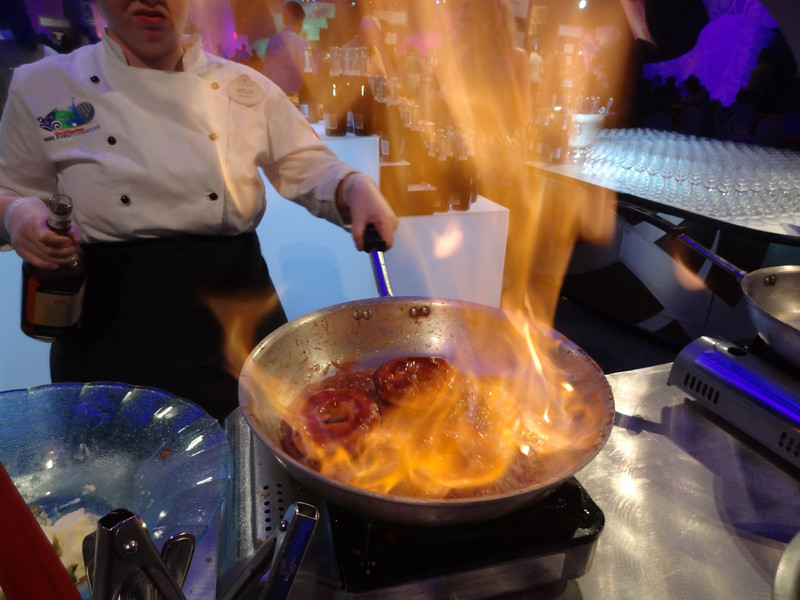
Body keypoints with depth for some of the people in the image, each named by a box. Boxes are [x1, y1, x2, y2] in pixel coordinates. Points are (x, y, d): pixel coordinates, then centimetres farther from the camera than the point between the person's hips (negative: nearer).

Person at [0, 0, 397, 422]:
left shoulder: (242, 86, 5)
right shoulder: (42, 86, 3)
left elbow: (306, 164, 6)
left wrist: (356, 188, -15)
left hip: (234, 297, 1)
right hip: (111, 318, 0)